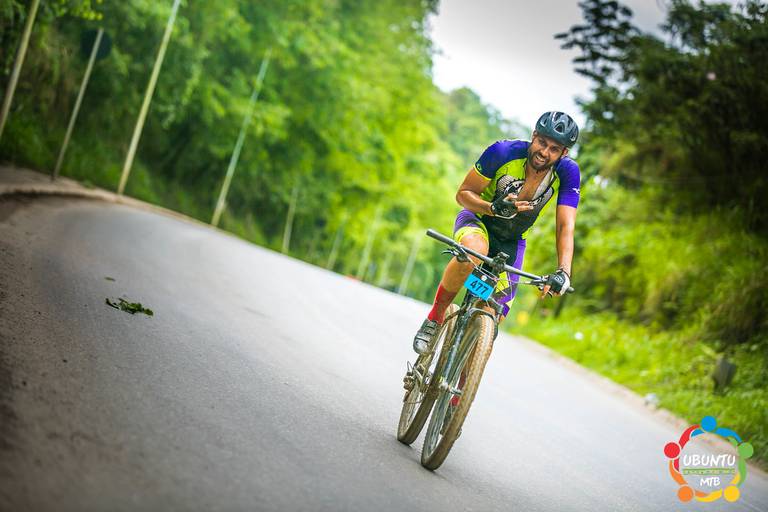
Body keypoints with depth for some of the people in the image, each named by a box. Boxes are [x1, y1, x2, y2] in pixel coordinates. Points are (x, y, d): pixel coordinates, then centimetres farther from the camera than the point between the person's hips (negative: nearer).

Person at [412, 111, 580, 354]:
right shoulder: (503, 152, -26)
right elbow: (463, 193, -17)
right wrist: (494, 208, -36)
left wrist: (563, 272, -41)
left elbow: (565, 227, -25)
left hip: (511, 241, 3)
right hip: (478, 219, -2)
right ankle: (434, 318, -19)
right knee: (474, 251, -40)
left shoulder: (567, 172, -22)